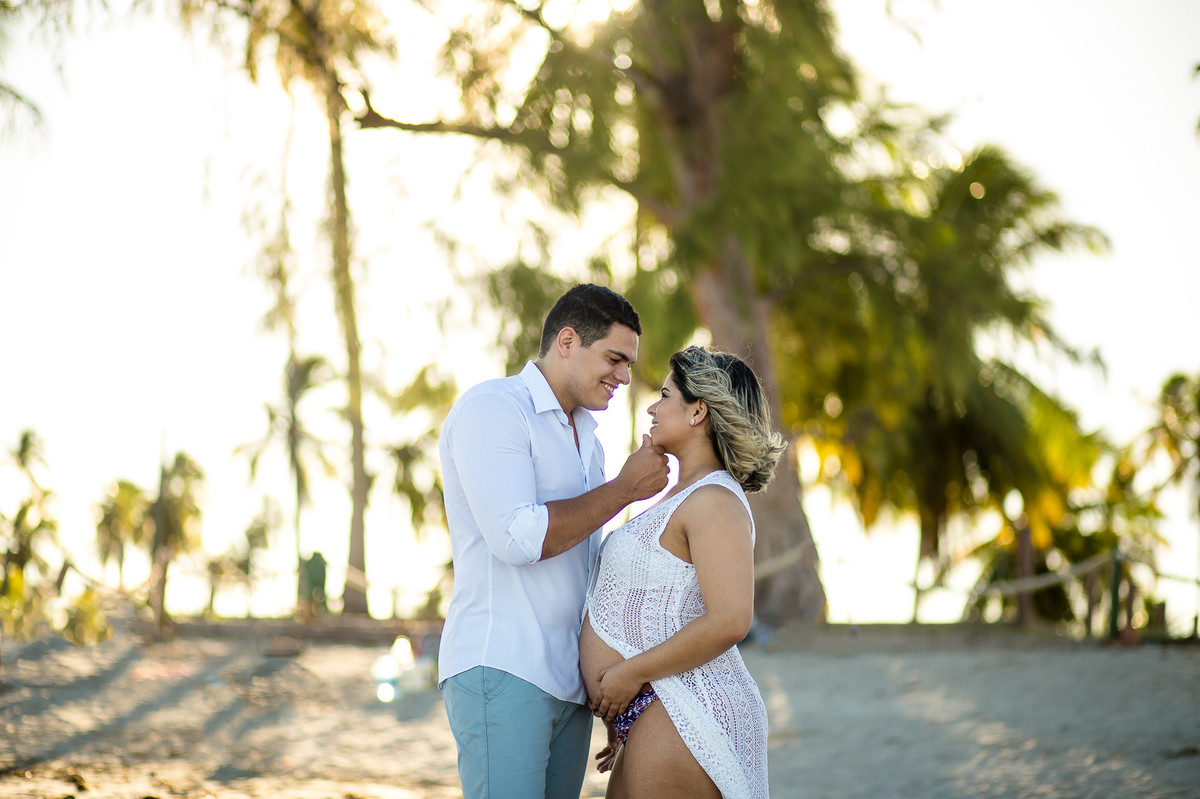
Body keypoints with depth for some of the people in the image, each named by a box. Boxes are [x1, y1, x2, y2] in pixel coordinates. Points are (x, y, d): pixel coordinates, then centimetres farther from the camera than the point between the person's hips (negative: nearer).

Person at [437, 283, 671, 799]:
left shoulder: (586, 438, 22)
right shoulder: (490, 409, -6)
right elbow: (518, 538, -19)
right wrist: (626, 488, -9)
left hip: (571, 679, 8)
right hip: (500, 672, -8)